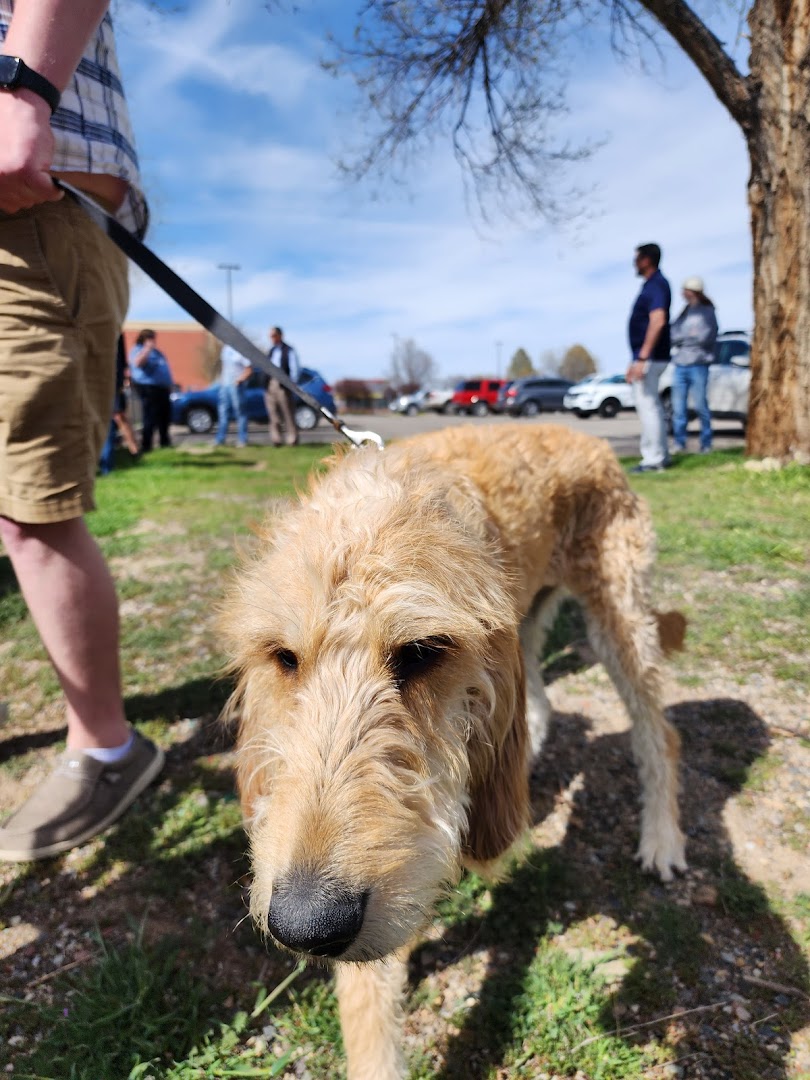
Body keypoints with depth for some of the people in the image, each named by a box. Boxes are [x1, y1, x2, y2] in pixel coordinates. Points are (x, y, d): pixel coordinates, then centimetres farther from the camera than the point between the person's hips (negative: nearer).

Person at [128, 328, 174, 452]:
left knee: (165, 417, 15)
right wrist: (148, 348, -27)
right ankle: (145, 447, -9)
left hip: (162, 388, 9)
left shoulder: (155, 351, 21)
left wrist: (169, 385, 22)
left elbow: (163, 368, 28)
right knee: (150, 419, -12)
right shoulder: (137, 350, -5)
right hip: (149, 388, -9)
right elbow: (137, 363, -27)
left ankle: (165, 442, 28)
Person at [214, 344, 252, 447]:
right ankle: (220, 439, 11)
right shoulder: (225, 348, 12)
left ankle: (242, 440, 3)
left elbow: (249, 370, -10)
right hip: (224, 385, 7)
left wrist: (239, 380, -19)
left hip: (235, 386, -7)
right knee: (223, 412, 7)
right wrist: (221, 378, 13)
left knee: (240, 412, -2)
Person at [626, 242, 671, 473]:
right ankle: (660, 455, 23)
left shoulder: (656, 285, -14)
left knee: (647, 405, -9)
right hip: (650, 357, 10)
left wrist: (641, 358, -30)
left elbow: (658, 321, -25)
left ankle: (653, 459, -5)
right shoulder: (654, 284, 17)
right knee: (652, 405, 15)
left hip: (648, 357, -10)